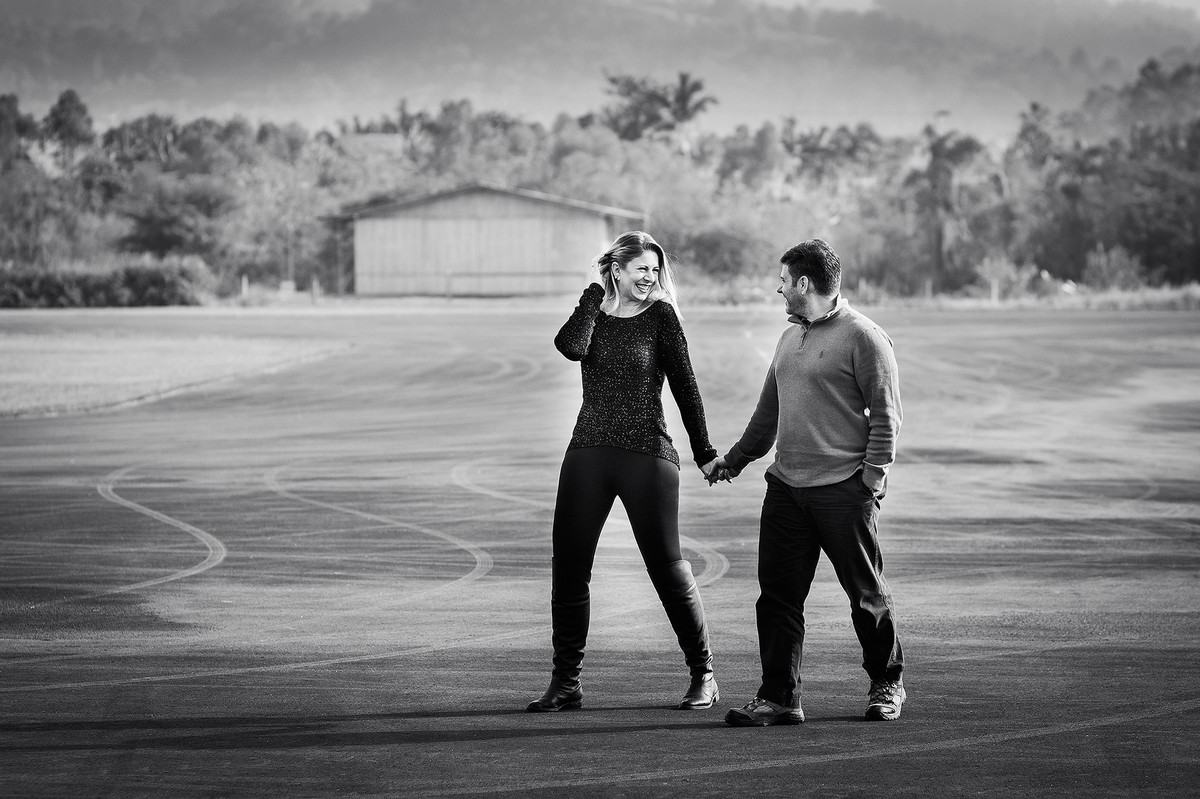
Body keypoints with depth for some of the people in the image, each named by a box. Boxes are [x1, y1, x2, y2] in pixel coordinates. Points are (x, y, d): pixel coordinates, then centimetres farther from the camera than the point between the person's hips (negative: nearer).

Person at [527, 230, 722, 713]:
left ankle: (703, 675, 11)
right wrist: (595, 293, -7)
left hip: (648, 456, -3)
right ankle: (565, 683, 9)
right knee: (568, 568, 1)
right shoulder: (591, 312, 8)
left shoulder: (660, 317, 1)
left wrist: (704, 453, 4)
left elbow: (685, 387, 4)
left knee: (668, 566, -2)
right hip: (589, 452, 3)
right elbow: (571, 347, -15)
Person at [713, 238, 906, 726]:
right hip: (785, 486, 7)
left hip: (844, 489, -7)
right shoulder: (790, 338, 17)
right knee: (777, 595, 2)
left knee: (866, 594, 3)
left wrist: (873, 477, -14)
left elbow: (885, 415, -8)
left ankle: (886, 685, 21)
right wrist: (735, 459, 30)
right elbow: (770, 408, 27)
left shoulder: (864, 338, -7)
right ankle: (779, 698, 5)